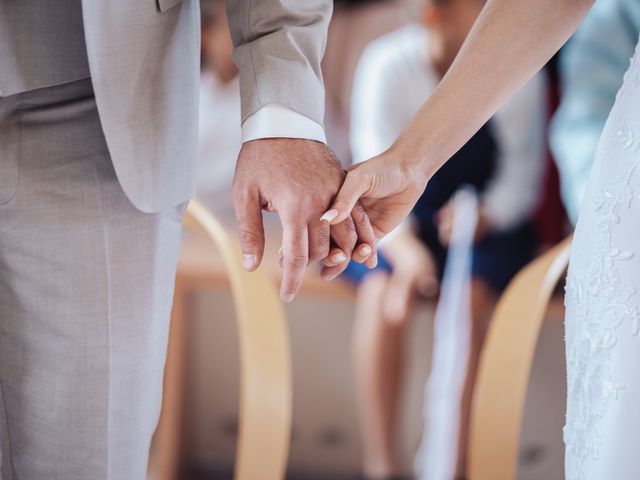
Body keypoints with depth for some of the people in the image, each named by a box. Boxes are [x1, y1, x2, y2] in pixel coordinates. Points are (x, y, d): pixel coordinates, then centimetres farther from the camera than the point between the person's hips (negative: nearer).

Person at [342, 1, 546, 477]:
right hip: (399, 218, 0)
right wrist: (402, 245, -39)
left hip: (490, 219, 1)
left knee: (471, 294, -30)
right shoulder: (388, 63, -15)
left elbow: (523, 175, -10)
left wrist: (484, 216, -32)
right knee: (383, 289, -30)